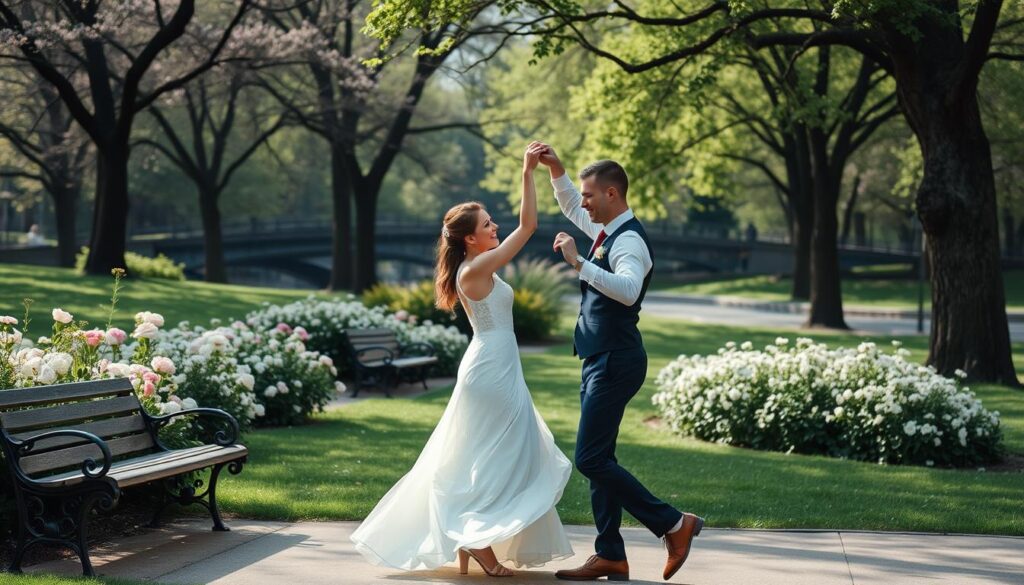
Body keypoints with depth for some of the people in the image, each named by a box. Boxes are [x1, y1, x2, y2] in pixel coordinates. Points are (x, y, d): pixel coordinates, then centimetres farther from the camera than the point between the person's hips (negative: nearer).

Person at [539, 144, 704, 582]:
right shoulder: (606, 230, 12)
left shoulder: (629, 240, -17)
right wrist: (555, 169, 18)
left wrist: (578, 262, -37)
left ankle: (673, 524, -3)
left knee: (591, 459, -12)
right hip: (600, 360, 10)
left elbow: (628, 290, -37)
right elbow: (570, 208, 32)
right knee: (598, 459, 10)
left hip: (615, 362, -10)